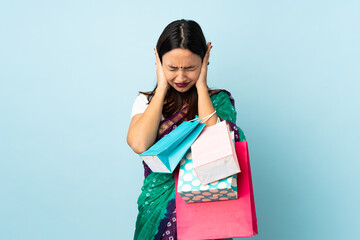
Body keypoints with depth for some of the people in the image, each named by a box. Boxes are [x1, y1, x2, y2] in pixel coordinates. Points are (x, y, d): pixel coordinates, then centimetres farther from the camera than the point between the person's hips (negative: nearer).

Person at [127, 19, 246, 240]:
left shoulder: (220, 100, 6)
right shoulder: (147, 101, 10)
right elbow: (140, 144, -11)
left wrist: (201, 86, -5)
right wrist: (162, 87, -2)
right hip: (159, 206, 1)